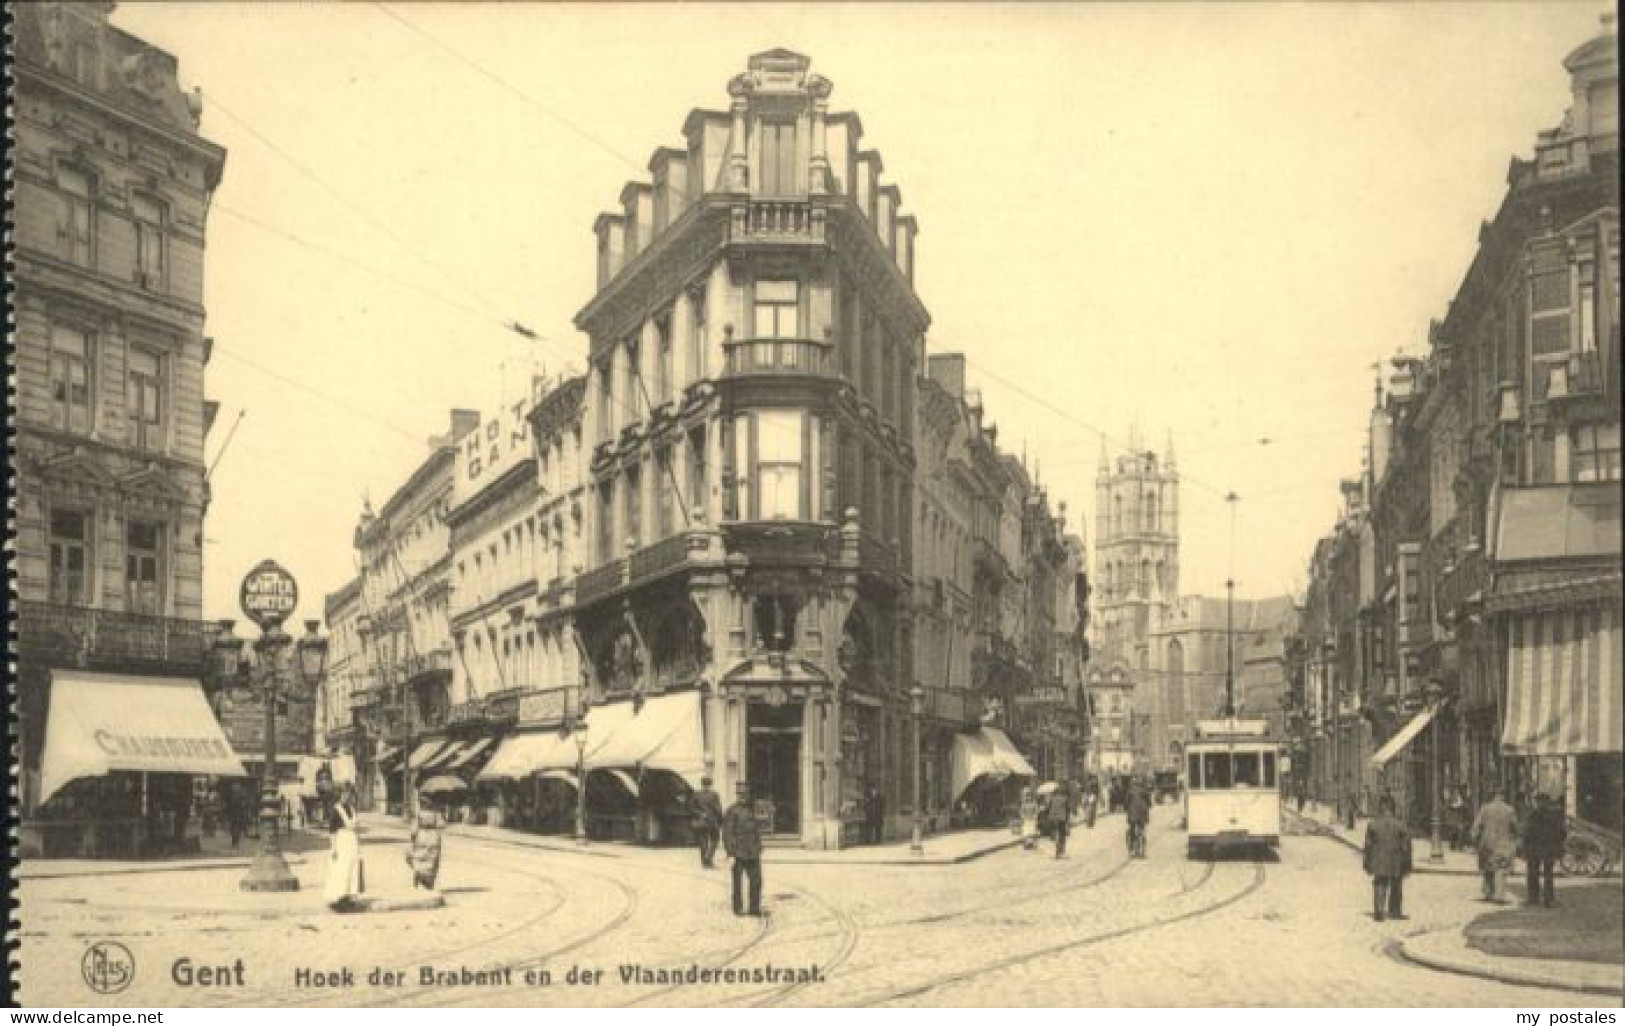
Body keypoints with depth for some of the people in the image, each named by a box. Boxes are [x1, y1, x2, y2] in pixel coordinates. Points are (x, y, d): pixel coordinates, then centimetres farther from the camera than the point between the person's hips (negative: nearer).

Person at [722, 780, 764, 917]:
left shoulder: (751, 810, 12)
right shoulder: (732, 811, -8)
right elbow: (727, 833, -11)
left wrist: (758, 849, 17)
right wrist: (730, 853, -16)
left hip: (752, 854, 6)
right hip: (738, 853, -6)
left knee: (756, 880, 6)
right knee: (737, 882, 2)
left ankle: (755, 908, 13)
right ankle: (738, 908, 10)